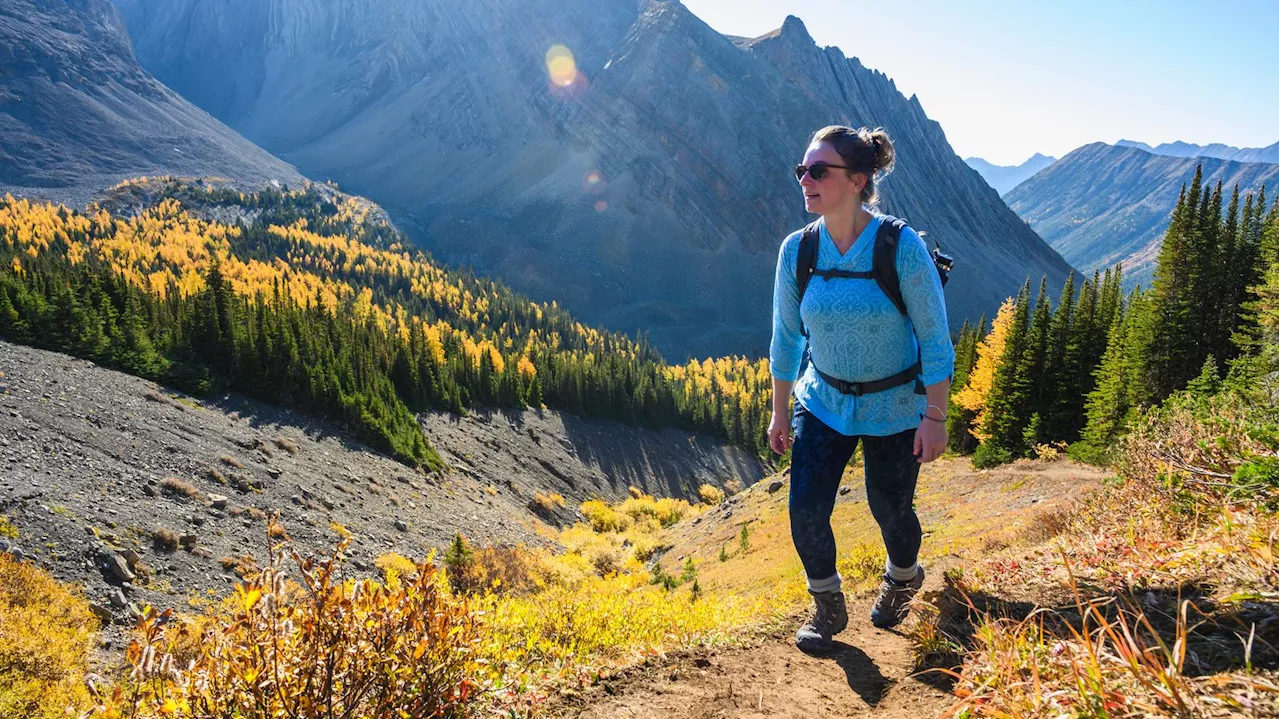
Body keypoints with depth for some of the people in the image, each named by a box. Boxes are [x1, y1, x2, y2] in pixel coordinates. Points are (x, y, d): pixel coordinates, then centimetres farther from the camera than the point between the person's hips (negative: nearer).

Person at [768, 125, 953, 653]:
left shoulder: (902, 246, -22)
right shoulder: (797, 250, -11)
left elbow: (934, 337, -14)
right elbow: (786, 337, 0)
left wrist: (934, 417, -13)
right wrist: (780, 412, 6)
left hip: (894, 407, -2)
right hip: (824, 402, 3)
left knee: (889, 509, 13)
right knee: (805, 512, -5)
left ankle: (903, 579, 49)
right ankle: (828, 607, 23)